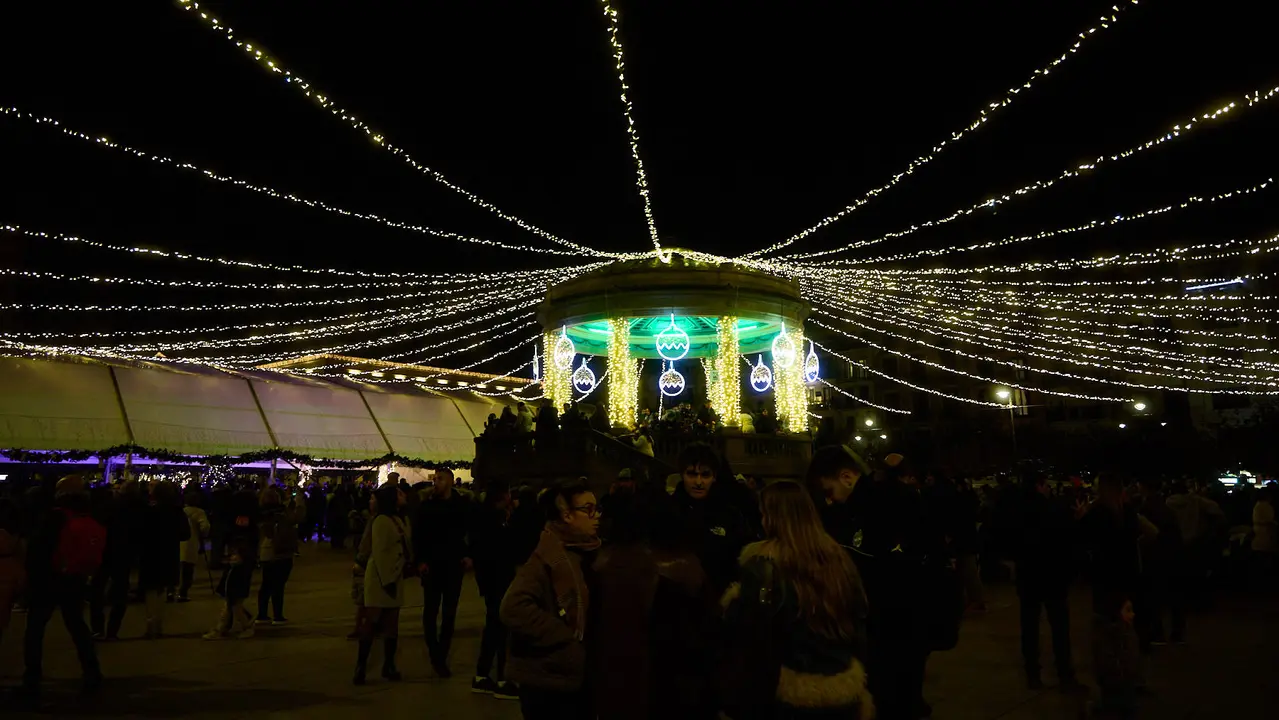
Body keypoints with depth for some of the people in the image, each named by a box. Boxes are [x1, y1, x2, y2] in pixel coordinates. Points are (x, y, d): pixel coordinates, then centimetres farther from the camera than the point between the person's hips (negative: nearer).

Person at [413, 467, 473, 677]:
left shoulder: (462, 504, -1)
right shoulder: (427, 505, -3)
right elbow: (417, 534, -3)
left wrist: (469, 555, -4)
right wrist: (420, 560, -10)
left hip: (454, 565, 1)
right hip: (431, 565, -1)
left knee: (450, 613, 5)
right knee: (430, 612, 4)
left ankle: (441, 657, 15)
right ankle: (436, 656, 16)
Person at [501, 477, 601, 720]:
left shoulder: (588, 551, 6)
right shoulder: (548, 555, -18)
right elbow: (514, 609, -30)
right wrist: (566, 642, -23)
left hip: (578, 677, 8)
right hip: (549, 681, -8)